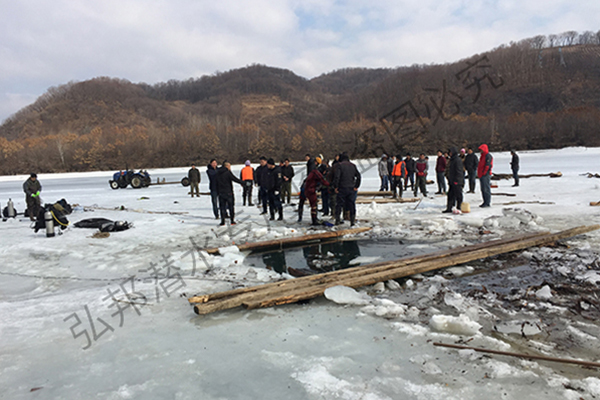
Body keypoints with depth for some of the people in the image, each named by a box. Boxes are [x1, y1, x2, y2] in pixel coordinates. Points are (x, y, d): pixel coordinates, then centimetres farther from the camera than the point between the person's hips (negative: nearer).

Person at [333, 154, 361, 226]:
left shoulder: (339, 165, -3)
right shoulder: (353, 165, 10)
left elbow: (336, 176, -13)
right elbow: (358, 176, 6)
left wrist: (336, 187, -7)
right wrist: (356, 186, 10)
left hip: (342, 188, -3)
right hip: (352, 188, 3)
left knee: (339, 204, 7)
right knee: (352, 204, 8)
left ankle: (337, 219, 7)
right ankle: (352, 221, 8)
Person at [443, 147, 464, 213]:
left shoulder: (458, 160, -13)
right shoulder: (451, 160, 17)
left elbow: (459, 171, -18)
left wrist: (456, 180, -21)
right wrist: (449, 180, 21)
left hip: (457, 181, -10)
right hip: (452, 182, 10)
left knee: (458, 195, -1)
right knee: (450, 195, 10)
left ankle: (459, 208, 4)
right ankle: (449, 208, 14)